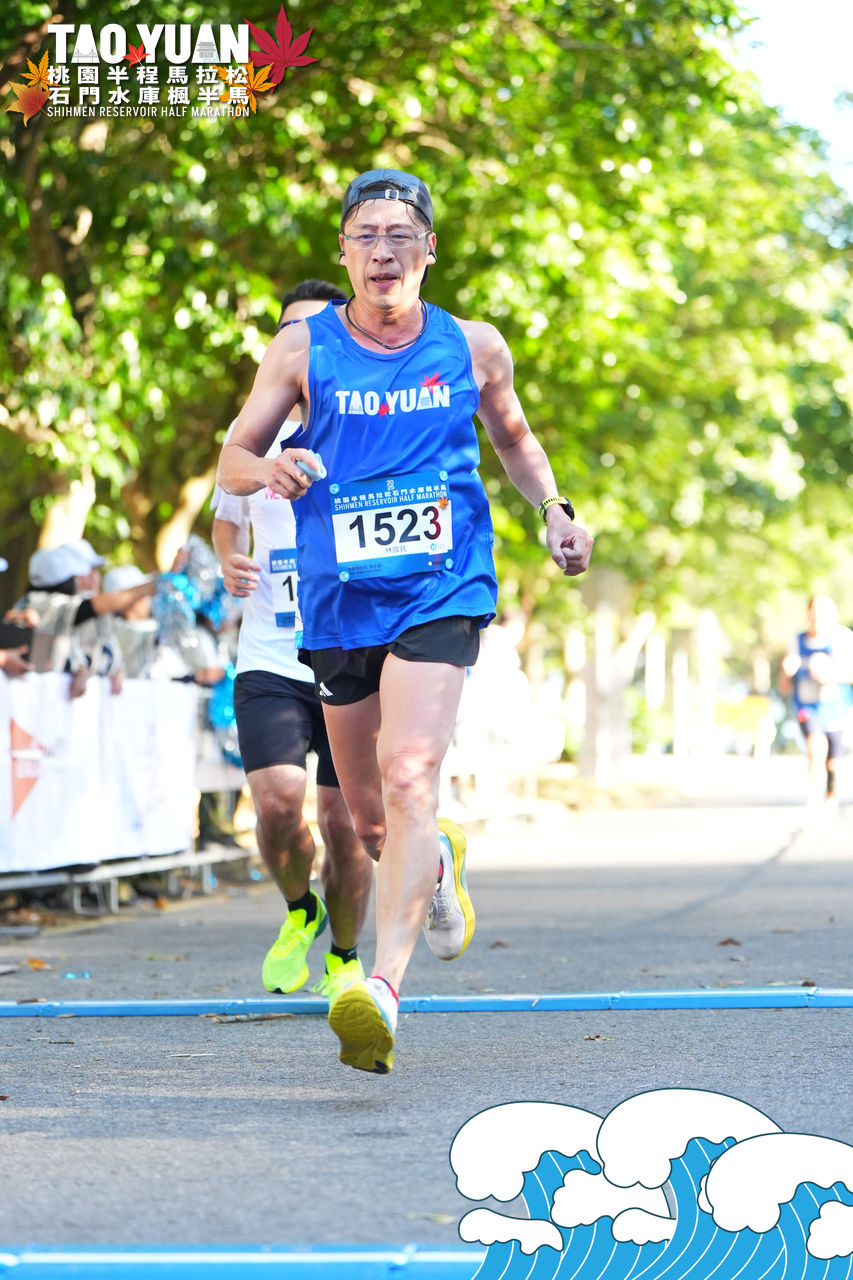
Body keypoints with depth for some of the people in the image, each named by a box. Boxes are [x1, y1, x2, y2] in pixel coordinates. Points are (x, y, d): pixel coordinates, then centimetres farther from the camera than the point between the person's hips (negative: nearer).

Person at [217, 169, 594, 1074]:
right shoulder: (303, 349, 1)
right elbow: (231, 460, 3)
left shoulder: (474, 347, 5)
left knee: (409, 782, -23)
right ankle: (436, 865, 49)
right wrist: (270, 469, -21)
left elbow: (513, 438, 23)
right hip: (338, 604, 2)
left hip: (441, 593, -2)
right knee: (369, 820, 13)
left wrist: (555, 509, 5)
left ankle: (383, 987, -32)